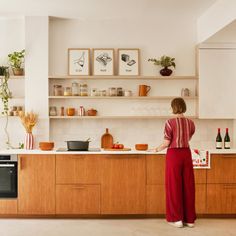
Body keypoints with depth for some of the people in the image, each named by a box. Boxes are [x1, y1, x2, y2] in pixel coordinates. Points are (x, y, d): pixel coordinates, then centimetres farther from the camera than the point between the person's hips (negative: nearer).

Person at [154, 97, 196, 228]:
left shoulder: (170, 122, -12)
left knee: (174, 186, 5)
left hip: (173, 155, -4)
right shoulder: (190, 123, 4)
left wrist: (158, 148, 10)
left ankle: (177, 218, 10)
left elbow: (167, 143, -11)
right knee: (188, 185, 10)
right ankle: (189, 219, 16)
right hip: (186, 154, 4)